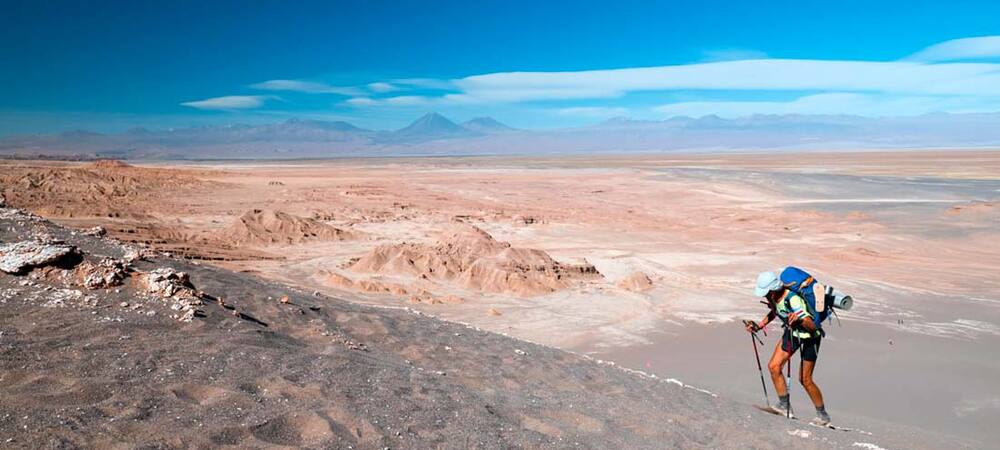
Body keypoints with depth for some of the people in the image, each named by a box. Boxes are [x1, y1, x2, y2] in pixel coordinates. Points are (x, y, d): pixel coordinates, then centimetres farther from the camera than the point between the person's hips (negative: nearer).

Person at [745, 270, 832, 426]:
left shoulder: (793, 299, -37)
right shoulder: (772, 296, -13)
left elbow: (812, 326, -44)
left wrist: (799, 320, -63)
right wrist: (760, 325, 5)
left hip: (810, 336, -7)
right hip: (792, 333, 8)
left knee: (804, 379, -3)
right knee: (774, 366, 0)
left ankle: (823, 415, 17)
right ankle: (784, 406, 14)